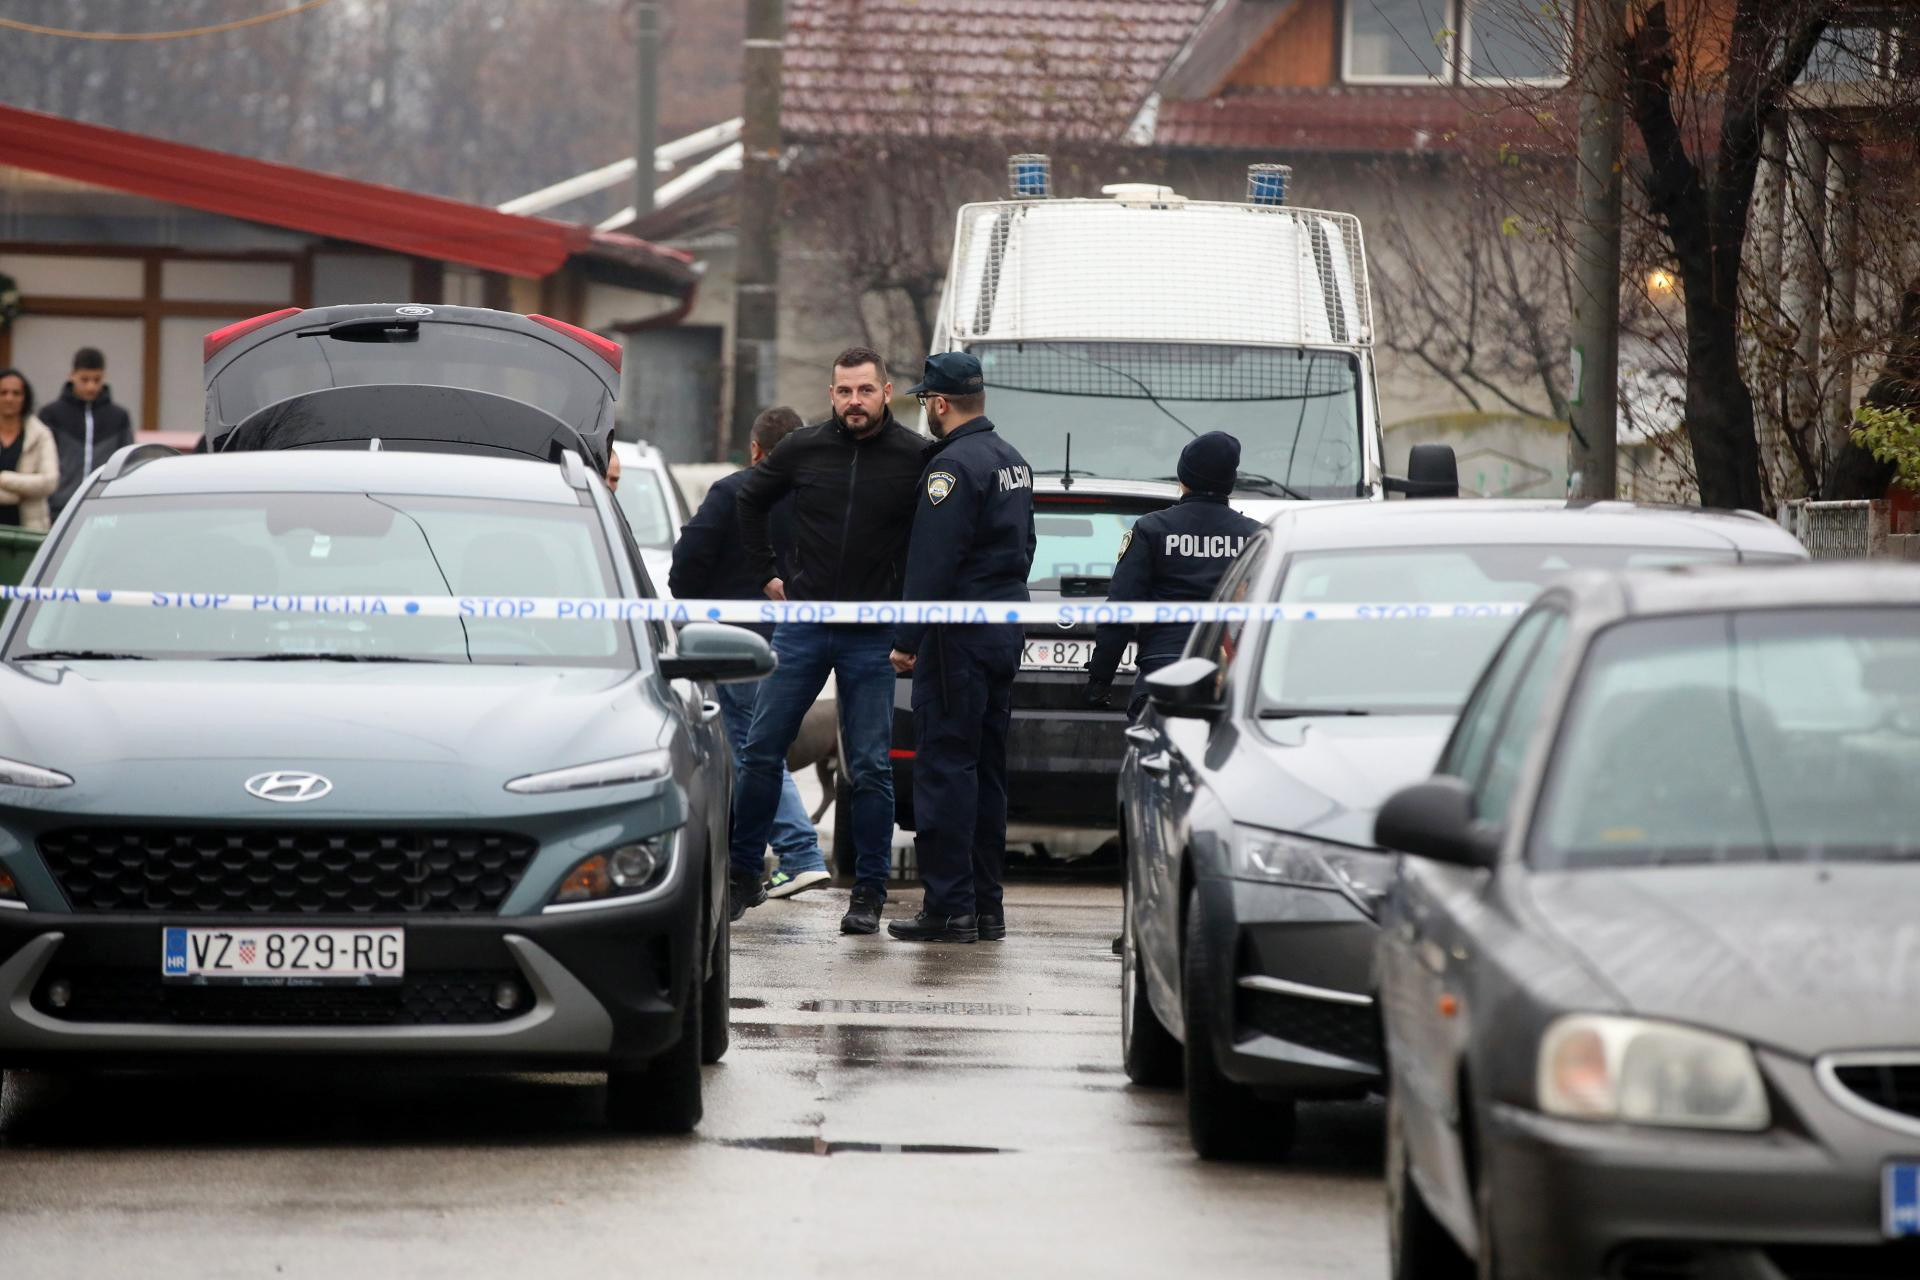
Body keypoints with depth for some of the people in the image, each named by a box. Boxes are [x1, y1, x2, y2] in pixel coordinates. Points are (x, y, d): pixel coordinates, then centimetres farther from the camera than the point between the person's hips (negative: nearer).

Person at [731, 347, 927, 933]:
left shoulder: (917, 459, -7)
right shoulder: (804, 449, 1)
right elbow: (749, 501, 18)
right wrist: (767, 574, 13)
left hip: (872, 638, -2)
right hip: (803, 622, 3)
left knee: (870, 769, 0)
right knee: (761, 752, 3)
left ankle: (869, 893, 7)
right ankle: (743, 877, 13)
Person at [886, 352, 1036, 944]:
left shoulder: (954, 465, -15)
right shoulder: (1013, 462, 15)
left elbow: (932, 562, -20)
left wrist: (907, 639, -17)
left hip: (959, 635, -9)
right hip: (1006, 632, 9)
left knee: (946, 767, -7)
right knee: (985, 771, 13)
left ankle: (950, 906, -9)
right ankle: (985, 905, 15)